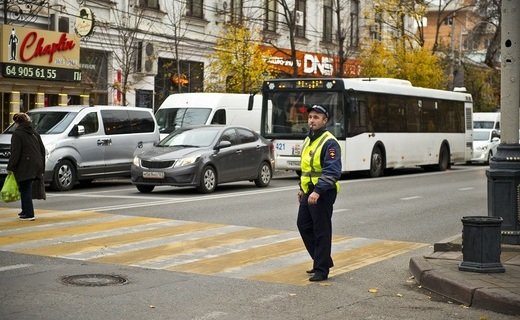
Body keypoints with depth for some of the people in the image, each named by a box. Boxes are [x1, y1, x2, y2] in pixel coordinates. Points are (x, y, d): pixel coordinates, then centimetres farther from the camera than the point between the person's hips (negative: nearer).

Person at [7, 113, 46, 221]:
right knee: (26, 188, 18)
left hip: (25, 167, -7)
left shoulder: (17, 134, -7)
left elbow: (15, 153, -14)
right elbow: (42, 150, 18)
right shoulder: (34, 133, 17)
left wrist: (10, 167, -9)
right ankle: (25, 211, 26)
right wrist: (41, 166, 21)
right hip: (36, 166, 7)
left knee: (25, 189, -3)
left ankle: (29, 214, -7)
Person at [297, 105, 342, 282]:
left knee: (321, 231, -3)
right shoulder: (308, 140, 13)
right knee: (304, 225, 14)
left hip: (323, 194, -9)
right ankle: (324, 260, 27)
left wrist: (317, 191, -30)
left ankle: (321, 270, 6)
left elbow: (333, 172, -23)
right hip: (308, 192, 9)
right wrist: (302, 188, 23)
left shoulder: (329, 142, -15)